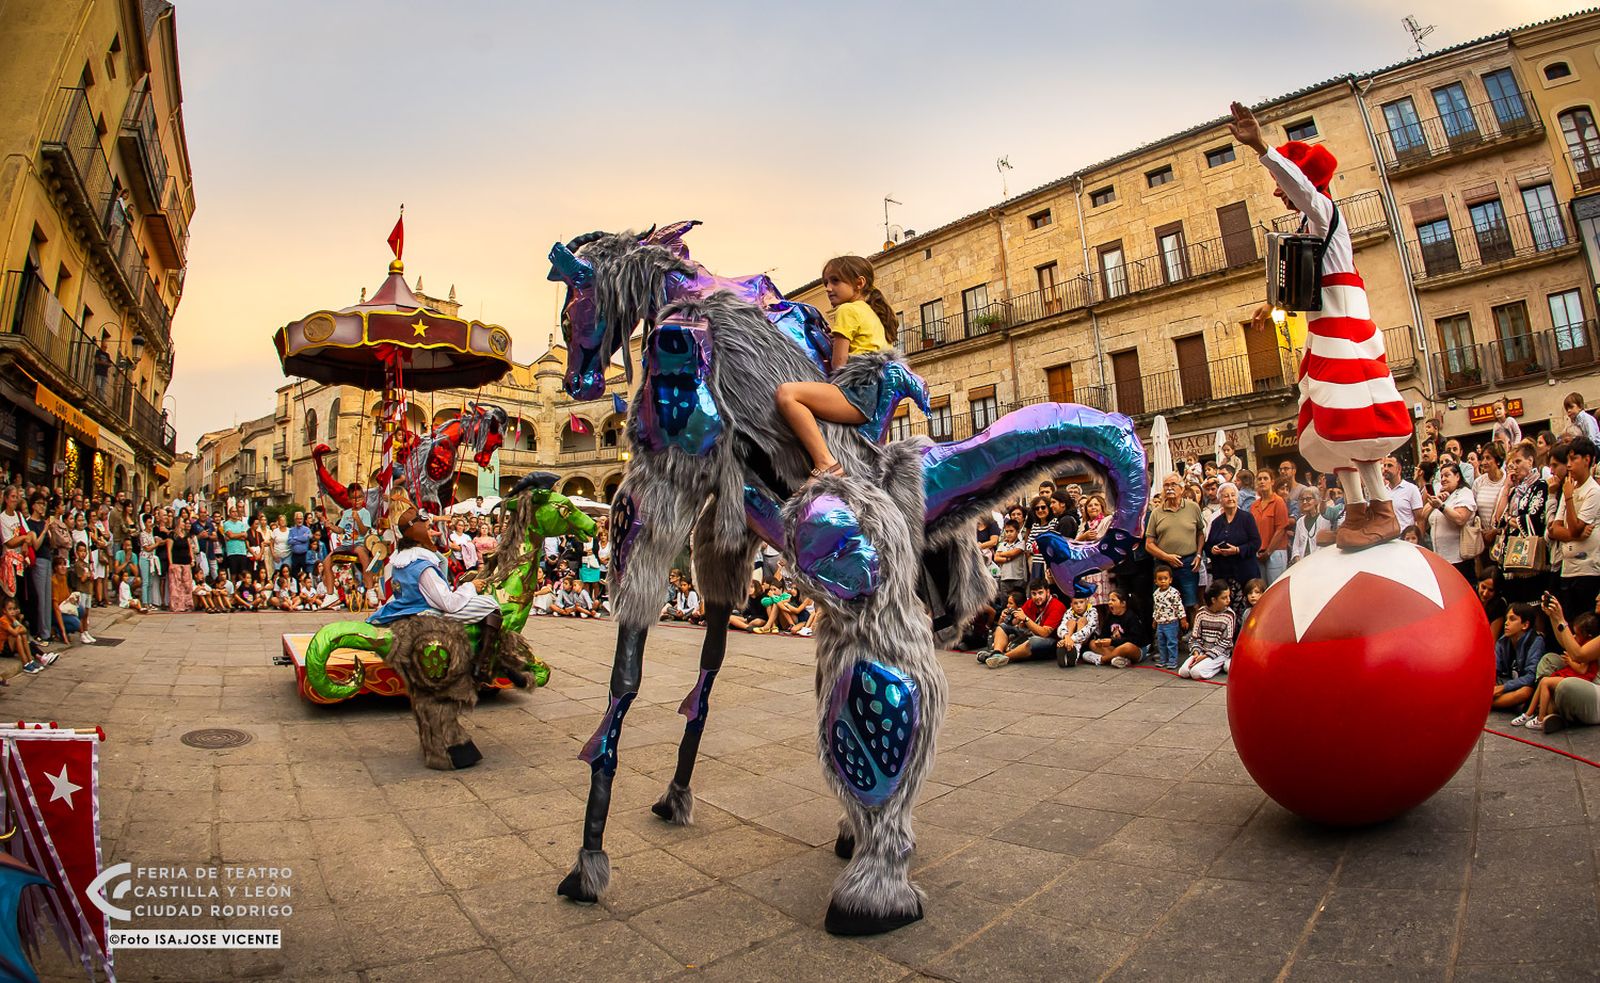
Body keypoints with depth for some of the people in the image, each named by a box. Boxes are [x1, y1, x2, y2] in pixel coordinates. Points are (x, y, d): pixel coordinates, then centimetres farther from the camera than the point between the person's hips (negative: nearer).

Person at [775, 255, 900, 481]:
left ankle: (826, 464, -38)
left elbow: (839, 362, -4)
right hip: (875, 399, 11)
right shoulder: (873, 313, 28)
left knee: (786, 392, -27)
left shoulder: (847, 310, 1)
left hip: (858, 392, -11)